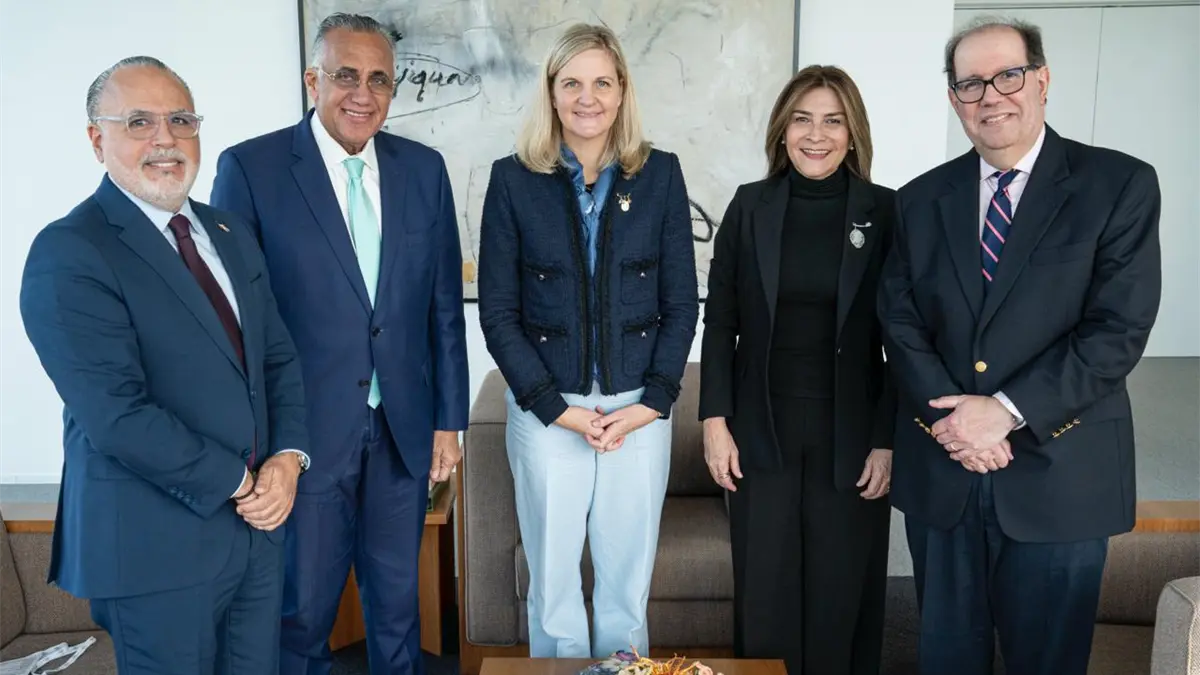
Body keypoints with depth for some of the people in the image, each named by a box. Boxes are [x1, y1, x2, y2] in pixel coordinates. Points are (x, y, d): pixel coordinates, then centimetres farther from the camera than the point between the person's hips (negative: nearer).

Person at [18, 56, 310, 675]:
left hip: (256, 525, 6)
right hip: (155, 544, -6)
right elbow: (117, 415, -20)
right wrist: (239, 484, -13)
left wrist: (287, 459, -5)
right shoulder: (67, 254, -13)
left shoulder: (231, 235, 10)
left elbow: (279, 358, 11)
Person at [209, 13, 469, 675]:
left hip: (404, 431, 3)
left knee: (397, 602, 18)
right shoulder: (250, 167, -7)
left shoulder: (424, 168, 4)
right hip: (305, 434, -3)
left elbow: (445, 305, 6)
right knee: (301, 614, 11)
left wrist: (449, 419, 5)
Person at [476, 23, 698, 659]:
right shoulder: (513, 179, -1)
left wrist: (650, 403, -7)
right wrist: (557, 409, -9)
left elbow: (681, 303, 3)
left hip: (640, 409, 1)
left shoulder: (661, 175, 2)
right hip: (546, 410, 0)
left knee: (628, 585, 12)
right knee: (552, 585, 11)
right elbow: (498, 312, -2)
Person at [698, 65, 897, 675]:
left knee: (841, 596, 11)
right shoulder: (749, 206, 2)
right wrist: (716, 422, -3)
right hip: (762, 432, 1)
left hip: (851, 436, -1)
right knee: (763, 595, 10)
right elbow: (719, 321, 3)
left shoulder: (885, 212, -2)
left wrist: (888, 440, -5)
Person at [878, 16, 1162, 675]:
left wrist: (1006, 411, -18)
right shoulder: (921, 199, 6)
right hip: (941, 472, 3)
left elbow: (1118, 329, -12)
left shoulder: (1120, 185, -4)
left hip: (1058, 473, -2)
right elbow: (900, 322, 2)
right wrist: (950, 415, -13)